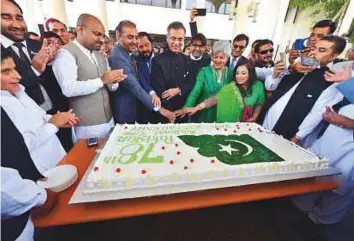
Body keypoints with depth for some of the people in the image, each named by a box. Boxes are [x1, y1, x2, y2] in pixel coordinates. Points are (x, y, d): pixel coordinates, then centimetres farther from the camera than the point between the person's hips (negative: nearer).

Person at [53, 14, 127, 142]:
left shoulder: (101, 55, 14)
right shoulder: (65, 53, -8)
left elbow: (110, 86, 12)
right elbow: (69, 89, -20)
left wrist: (113, 81, -10)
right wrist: (101, 80, -21)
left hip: (108, 120, 7)